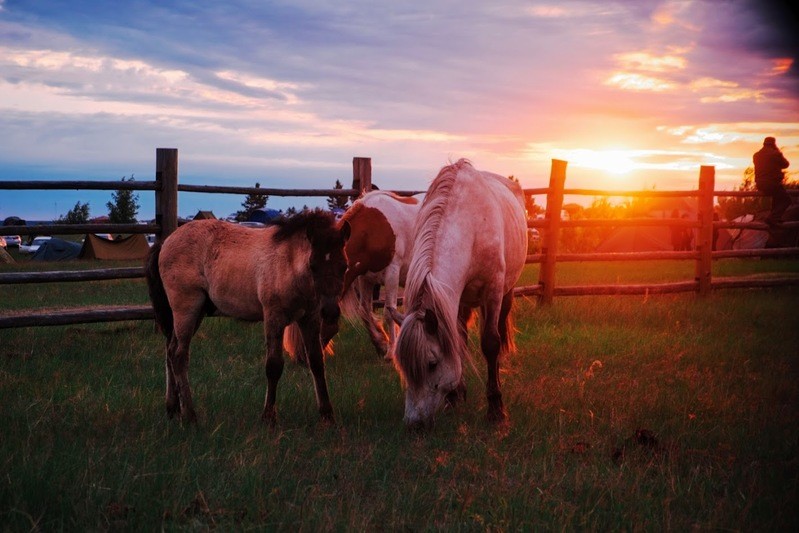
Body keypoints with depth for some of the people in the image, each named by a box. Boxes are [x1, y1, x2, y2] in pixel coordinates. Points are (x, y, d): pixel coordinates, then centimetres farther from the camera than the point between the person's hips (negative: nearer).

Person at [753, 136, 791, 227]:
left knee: (777, 195, 35)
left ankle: (775, 217, 33)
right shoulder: (776, 154, -11)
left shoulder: (756, 155, 8)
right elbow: (786, 164, 4)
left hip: (760, 184, 7)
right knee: (786, 200, 8)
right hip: (773, 184, -7)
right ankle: (771, 218, -11)